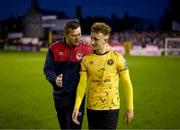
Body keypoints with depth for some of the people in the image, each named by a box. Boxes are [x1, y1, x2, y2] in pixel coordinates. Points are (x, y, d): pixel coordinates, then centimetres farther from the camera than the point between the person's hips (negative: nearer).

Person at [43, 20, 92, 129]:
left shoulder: (87, 49, -9)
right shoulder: (54, 48, -3)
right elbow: (48, 69, 0)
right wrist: (54, 79, -20)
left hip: (77, 96, -3)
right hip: (59, 96, 3)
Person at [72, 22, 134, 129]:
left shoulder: (117, 58, -8)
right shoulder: (86, 59, -1)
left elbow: (127, 84, -3)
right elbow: (82, 84, -1)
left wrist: (130, 108, -2)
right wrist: (76, 107, -10)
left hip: (111, 108, -3)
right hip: (91, 108, 3)